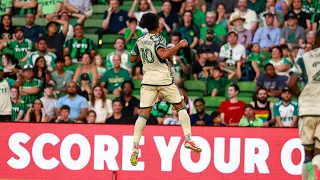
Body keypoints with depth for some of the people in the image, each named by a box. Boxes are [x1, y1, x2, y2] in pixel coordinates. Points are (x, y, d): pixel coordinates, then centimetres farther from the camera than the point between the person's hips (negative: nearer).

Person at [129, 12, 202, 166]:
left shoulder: (140, 42, 7)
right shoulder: (158, 40, -10)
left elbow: (132, 58, 16)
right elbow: (163, 55, -28)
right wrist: (179, 45, -21)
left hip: (148, 80, 4)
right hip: (163, 79, -4)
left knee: (143, 114, 1)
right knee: (181, 107, 13)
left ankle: (135, 148, -10)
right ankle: (188, 139, 9)